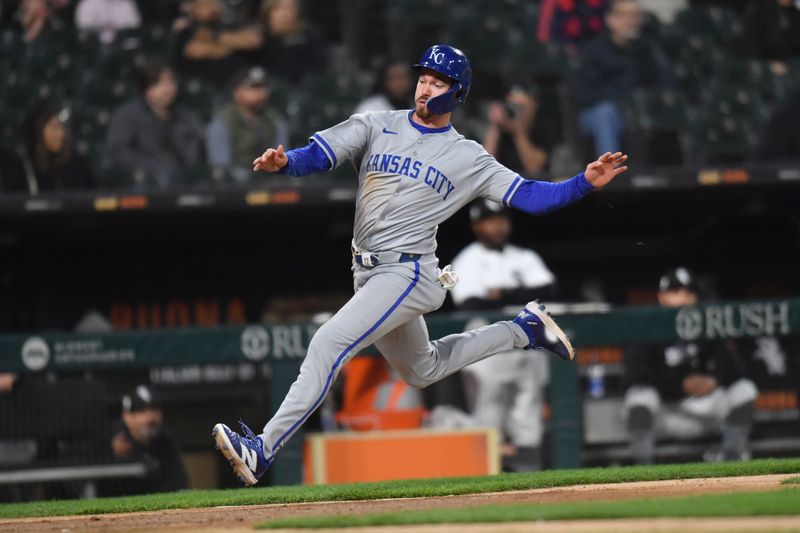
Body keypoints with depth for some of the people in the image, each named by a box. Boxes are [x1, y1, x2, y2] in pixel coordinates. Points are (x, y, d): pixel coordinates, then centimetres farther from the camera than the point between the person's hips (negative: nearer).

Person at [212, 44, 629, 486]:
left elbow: (528, 196, 1)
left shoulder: (467, 158, 3)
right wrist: (282, 162, -27)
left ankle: (263, 450, -26)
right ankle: (522, 330, 40)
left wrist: (586, 183, -13)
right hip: (369, 276, 6)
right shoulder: (376, 126, 8)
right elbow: (318, 155, -4)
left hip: (408, 274, -6)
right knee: (422, 371, 23)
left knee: (329, 344, -23)